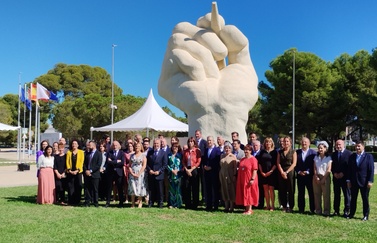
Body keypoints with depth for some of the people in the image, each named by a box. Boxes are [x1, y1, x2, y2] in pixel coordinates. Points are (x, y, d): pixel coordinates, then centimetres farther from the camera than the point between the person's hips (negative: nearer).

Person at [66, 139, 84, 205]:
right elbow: (67, 162, 6)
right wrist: (69, 170, -7)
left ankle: (77, 201, 4)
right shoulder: (69, 152, 11)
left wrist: (77, 170, -12)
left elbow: (81, 162, -2)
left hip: (78, 172, -1)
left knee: (78, 187, -3)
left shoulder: (81, 152, 5)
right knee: (70, 187, 0)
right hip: (70, 172, 1)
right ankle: (71, 201, 4)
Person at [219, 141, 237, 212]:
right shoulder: (222, 156, 10)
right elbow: (220, 166, 13)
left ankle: (231, 207, 7)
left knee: (231, 191, 1)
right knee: (224, 191, 7)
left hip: (230, 176, -4)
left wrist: (234, 175, -13)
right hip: (223, 176, 4)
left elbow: (235, 167, -6)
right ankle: (226, 207, 15)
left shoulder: (233, 156, -3)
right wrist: (220, 175, 8)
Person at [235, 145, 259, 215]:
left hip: (249, 180, -7)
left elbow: (255, 170, -15)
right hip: (242, 180, 7)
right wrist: (238, 179, 11)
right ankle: (246, 208, 18)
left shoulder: (253, 159, -10)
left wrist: (252, 179, -21)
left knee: (249, 194, 0)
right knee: (244, 194, 9)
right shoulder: (242, 159, 12)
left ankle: (249, 210, 7)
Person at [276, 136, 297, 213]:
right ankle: (284, 206, 12)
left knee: (291, 190, -2)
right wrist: (282, 172, -8)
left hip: (290, 173, -3)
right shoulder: (280, 152, 12)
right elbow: (278, 163, 5)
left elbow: (294, 163, -4)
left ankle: (290, 207, 5)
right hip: (281, 173, 3)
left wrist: (287, 172, -11)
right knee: (282, 191, 3)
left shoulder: (293, 152, 3)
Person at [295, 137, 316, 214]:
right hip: (300, 176, 2)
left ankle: (312, 209, 11)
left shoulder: (313, 152, 0)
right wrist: (299, 171, -7)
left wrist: (307, 172, -13)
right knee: (300, 193, 7)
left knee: (311, 193, 2)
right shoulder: (297, 152, 8)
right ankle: (301, 209, 14)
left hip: (309, 176, -2)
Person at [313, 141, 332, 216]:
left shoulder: (328, 158, -1)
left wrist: (323, 179, -10)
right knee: (317, 194, 4)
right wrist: (316, 177, -6)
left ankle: (326, 211, 4)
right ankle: (318, 210, 12)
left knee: (326, 195, -3)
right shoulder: (316, 157, 10)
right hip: (316, 178, 4)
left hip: (325, 178, -4)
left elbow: (328, 170, -7)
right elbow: (315, 168, 7)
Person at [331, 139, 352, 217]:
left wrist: (343, 173, -12)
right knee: (336, 194, 8)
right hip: (336, 177, 4)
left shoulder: (349, 153, -3)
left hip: (345, 177, -4)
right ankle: (336, 210, 14)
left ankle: (346, 211, 6)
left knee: (347, 195, -1)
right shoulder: (333, 154, 12)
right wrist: (334, 173, -4)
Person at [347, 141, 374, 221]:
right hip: (353, 182, 3)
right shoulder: (352, 156, 7)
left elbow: (371, 170, -7)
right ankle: (351, 214, 18)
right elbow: (349, 169, 8)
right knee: (353, 198, 10)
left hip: (364, 182, -3)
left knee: (365, 199, 6)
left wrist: (370, 181, -13)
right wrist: (348, 180, 3)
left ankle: (366, 215, 15)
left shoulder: (368, 156, -3)